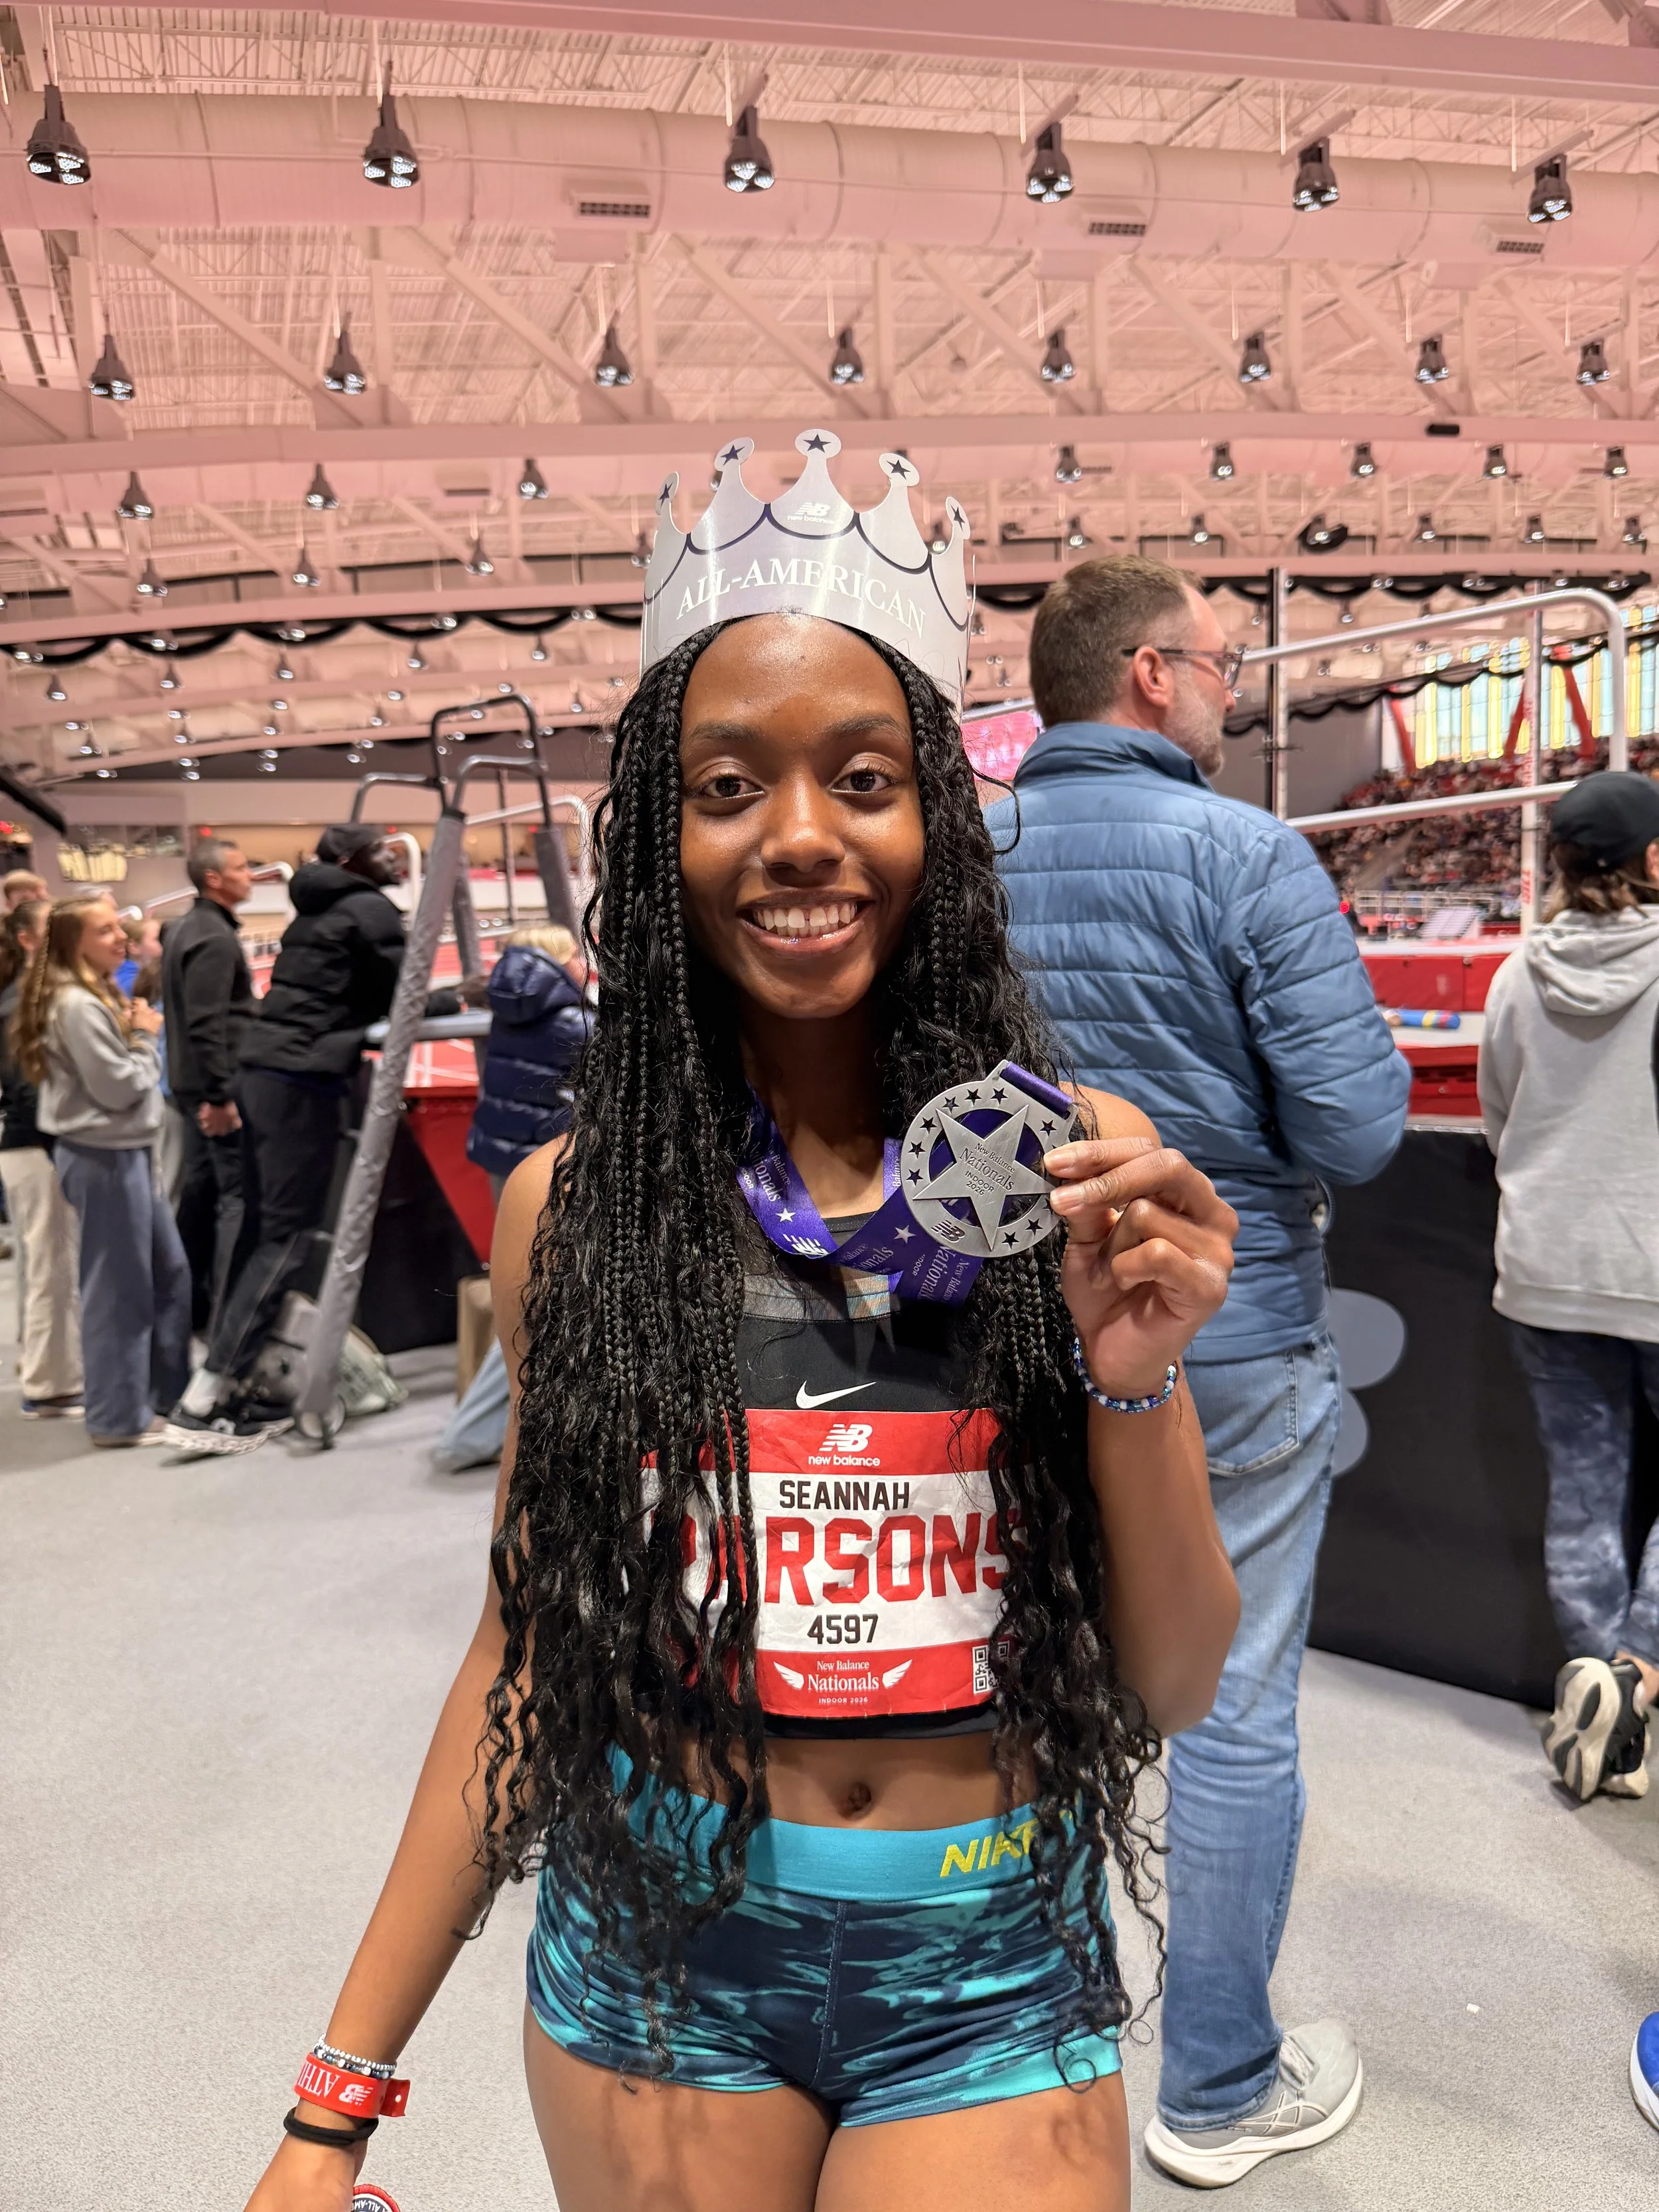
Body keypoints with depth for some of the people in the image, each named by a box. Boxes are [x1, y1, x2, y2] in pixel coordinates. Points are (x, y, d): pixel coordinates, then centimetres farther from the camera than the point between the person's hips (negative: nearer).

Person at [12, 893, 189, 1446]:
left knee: (169, 1271, 16)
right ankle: (120, 1416, 9)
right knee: (119, 1288, -2)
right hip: (103, 1156, -10)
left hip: (126, 1151, 10)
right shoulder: (76, 1006, -18)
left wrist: (138, 1034, 2)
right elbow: (119, 1087, -19)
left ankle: (164, 1391, 26)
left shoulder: (102, 996, 15)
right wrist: (144, 1038, -5)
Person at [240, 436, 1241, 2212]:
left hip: (994, 1988, 0)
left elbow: (1168, 1692, -5)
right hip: (654, 1961, 1)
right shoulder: (575, 1202, -9)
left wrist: (1133, 1380, -23)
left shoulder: (1072, 1171, -10)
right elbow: (528, 1643, 1)